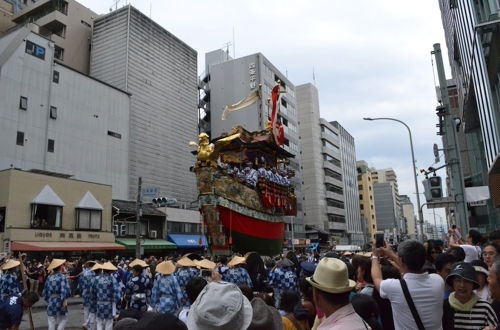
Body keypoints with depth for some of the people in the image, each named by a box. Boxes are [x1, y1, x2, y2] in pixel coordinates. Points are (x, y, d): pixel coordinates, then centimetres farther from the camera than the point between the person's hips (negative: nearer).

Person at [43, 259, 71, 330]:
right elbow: (65, 291, -20)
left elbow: (45, 291, 10)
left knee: (51, 322, 12)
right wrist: (64, 302, -14)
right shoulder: (62, 277, -11)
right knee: (63, 319, 13)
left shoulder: (49, 277, 4)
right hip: (59, 301, -4)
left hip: (50, 302, 5)